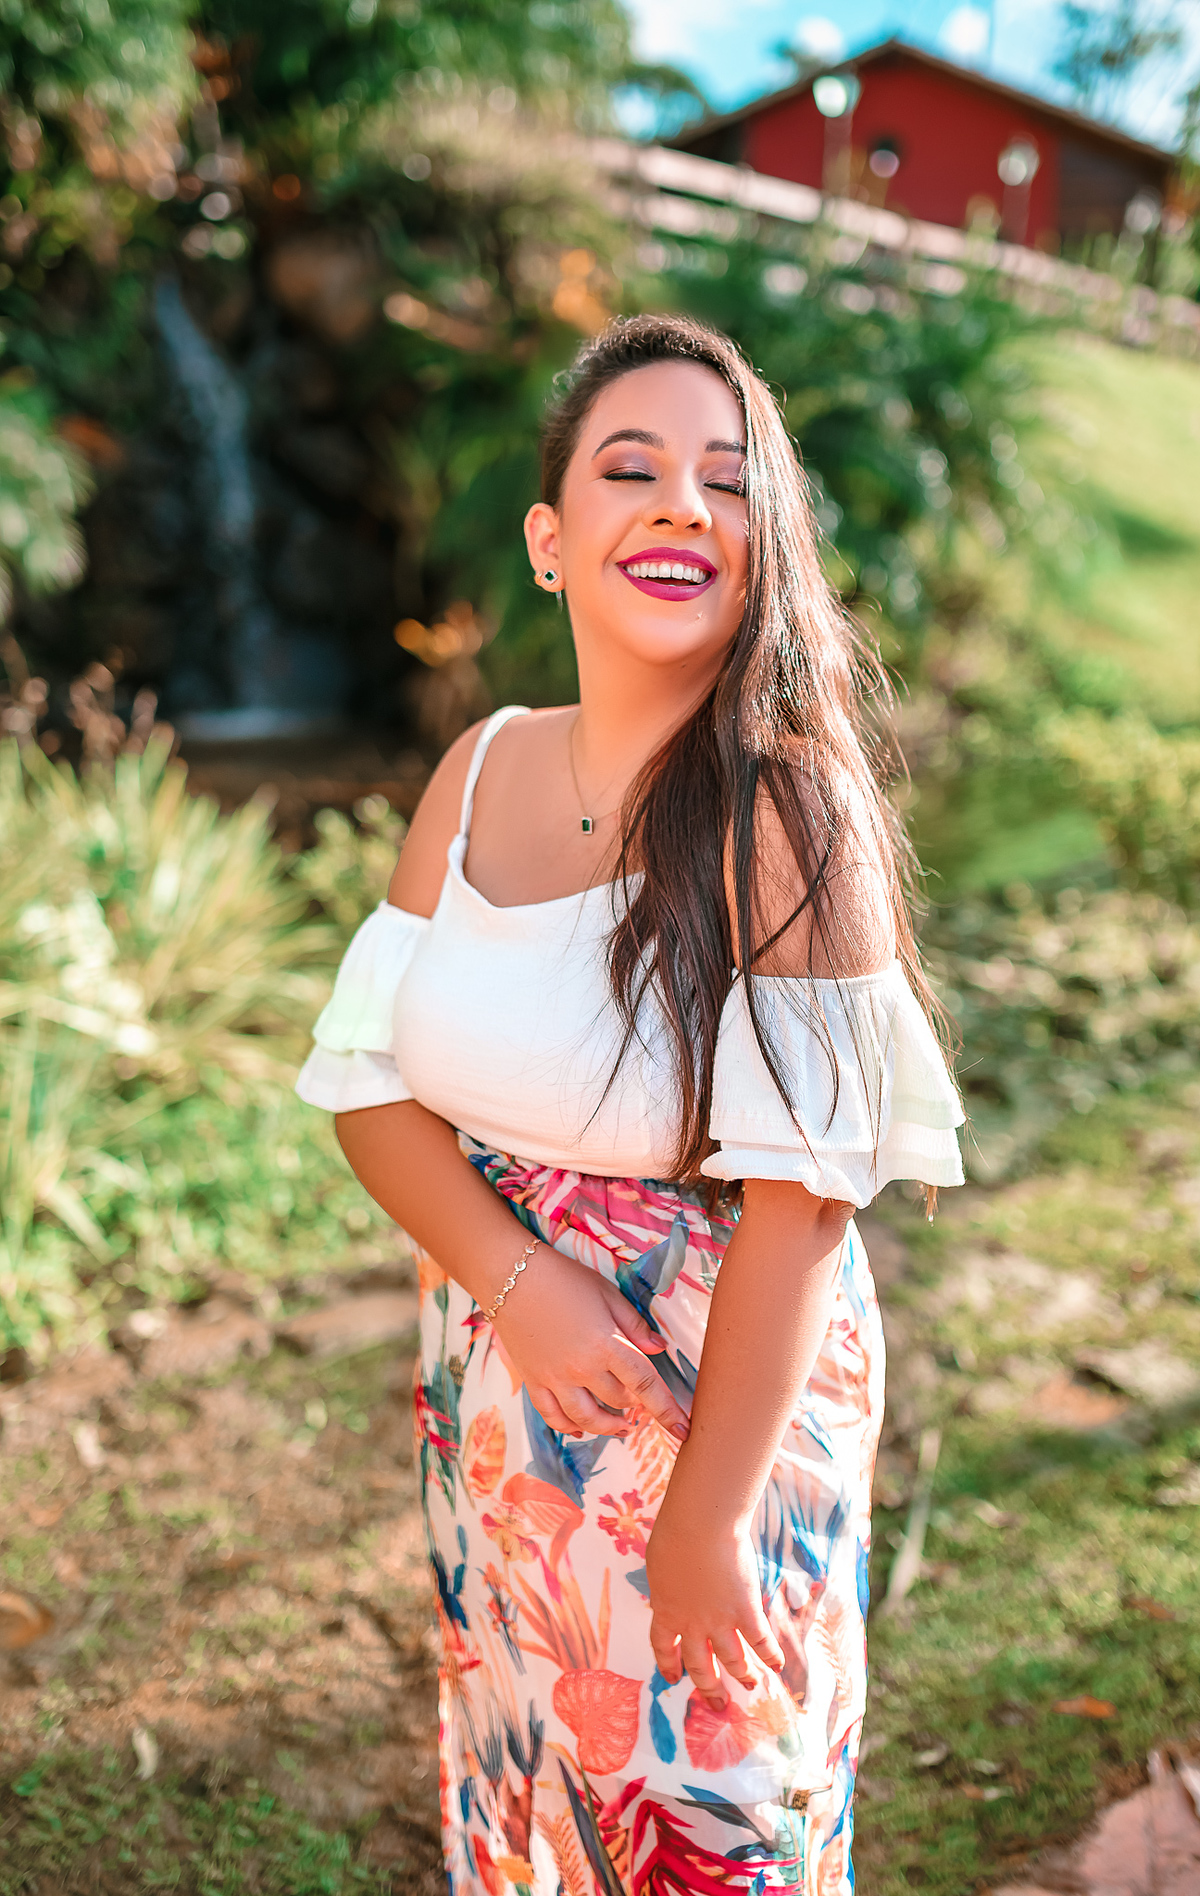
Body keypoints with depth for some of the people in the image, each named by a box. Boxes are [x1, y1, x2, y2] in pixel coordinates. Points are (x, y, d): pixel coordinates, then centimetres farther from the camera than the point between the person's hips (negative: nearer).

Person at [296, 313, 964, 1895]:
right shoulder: (480, 770, -3)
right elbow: (369, 1080, -2)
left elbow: (800, 1193, -21)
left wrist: (711, 1514, -17)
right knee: (522, 1767, 26)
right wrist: (517, 1281, -17)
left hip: (728, 1396, -5)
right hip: (496, 1385, 5)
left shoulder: (787, 810, -20)